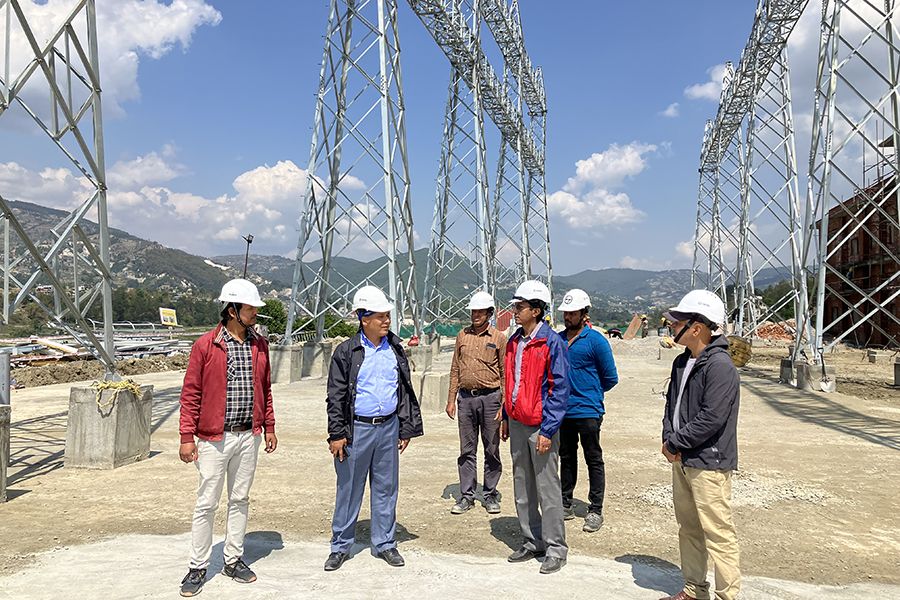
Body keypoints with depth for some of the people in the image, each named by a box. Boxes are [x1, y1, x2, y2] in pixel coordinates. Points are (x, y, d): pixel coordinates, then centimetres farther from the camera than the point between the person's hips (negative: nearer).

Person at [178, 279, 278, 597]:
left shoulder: (259, 344, 6)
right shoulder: (205, 345, -9)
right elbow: (190, 393, -6)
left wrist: (269, 427, 12)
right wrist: (187, 436, -9)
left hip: (248, 437, 5)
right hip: (214, 438, -4)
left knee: (240, 500, 14)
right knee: (207, 504, 4)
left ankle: (233, 560, 28)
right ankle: (198, 567, 19)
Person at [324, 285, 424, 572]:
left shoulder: (395, 349, 6)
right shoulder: (346, 352, -5)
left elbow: (405, 391, 12)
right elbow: (336, 395, -4)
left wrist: (406, 428, 9)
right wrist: (337, 434, -7)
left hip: (389, 427, 3)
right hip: (357, 428, -3)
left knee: (386, 486, 11)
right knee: (349, 488, 6)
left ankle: (385, 543, 26)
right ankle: (340, 546, 22)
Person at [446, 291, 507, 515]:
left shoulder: (499, 338, 1)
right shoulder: (462, 335, 10)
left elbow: (505, 373, 1)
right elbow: (455, 369, 12)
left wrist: (504, 405, -6)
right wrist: (451, 399, 7)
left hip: (490, 397, -2)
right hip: (465, 397, 3)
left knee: (492, 449, 5)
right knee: (467, 450, 7)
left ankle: (490, 495, 18)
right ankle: (467, 495, 17)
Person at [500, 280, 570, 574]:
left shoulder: (552, 343, -12)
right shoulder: (514, 342, 10)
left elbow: (560, 389, -14)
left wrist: (547, 430, -18)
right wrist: (506, 417, 16)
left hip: (540, 426, -7)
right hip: (517, 423, 7)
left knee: (547, 488, 1)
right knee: (522, 487, 14)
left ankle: (555, 548, 15)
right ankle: (533, 542, 28)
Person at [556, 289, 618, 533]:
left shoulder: (596, 341, -8)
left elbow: (610, 378, -3)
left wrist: (589, 393, 7)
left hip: (588, 411, -5)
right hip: (562, 411, 6)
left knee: (594, 461, 4)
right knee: (566, 458, 15)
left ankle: (595, 510, 12)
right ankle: (566, 504, 26)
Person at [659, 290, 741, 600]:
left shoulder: (720, 366, -18)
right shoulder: (682, 362, 11)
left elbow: (710, 420, -23)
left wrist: (674, 443, -14)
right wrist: (668, 437, -1)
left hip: (708, 463, -9)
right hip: (681, 460, 9)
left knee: (717, 532, -3)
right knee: (688, 528, 17)